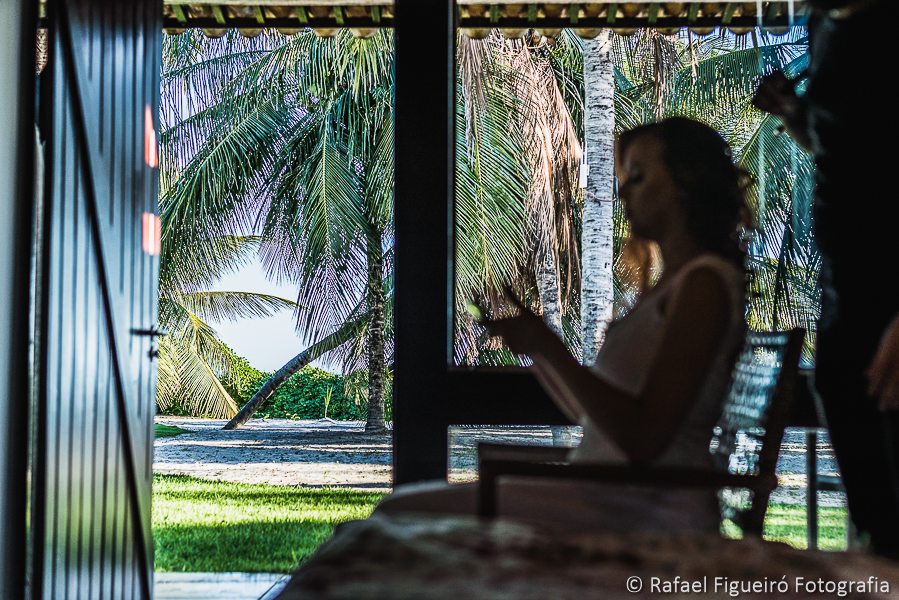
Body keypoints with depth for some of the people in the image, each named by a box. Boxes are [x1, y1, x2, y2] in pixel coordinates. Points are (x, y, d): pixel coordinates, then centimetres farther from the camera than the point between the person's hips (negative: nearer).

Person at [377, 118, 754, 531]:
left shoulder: (705, 280, -9)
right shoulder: (668, 285, 21)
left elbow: (644, 438, -19)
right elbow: (589, 415, 24)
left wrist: (546, 343, -14)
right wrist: (530, 345, 13)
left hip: (652, 513, -10)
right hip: (606, 499, 10)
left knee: (405, 512, -18)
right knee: (405, 504, 4)